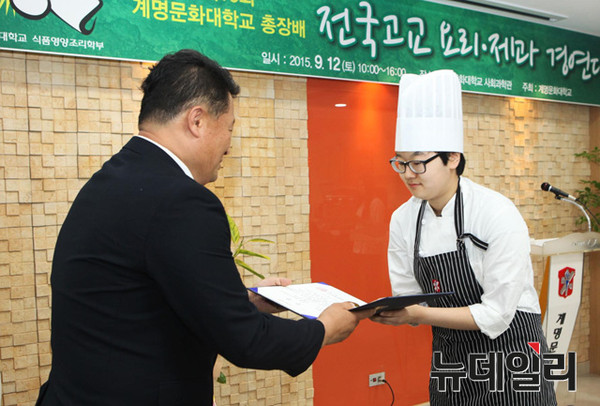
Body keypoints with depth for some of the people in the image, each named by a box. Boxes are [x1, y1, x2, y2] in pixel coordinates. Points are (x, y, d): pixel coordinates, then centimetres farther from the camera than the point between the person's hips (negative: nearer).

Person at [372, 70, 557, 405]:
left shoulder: (498, 215, -21)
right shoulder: (403, 219, -6)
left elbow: (495, 315, -21)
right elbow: (412, 305, 0)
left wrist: (418, 314, -28)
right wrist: (388, 313, -21)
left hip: (509, 359, -4)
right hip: (447, 362, 5)